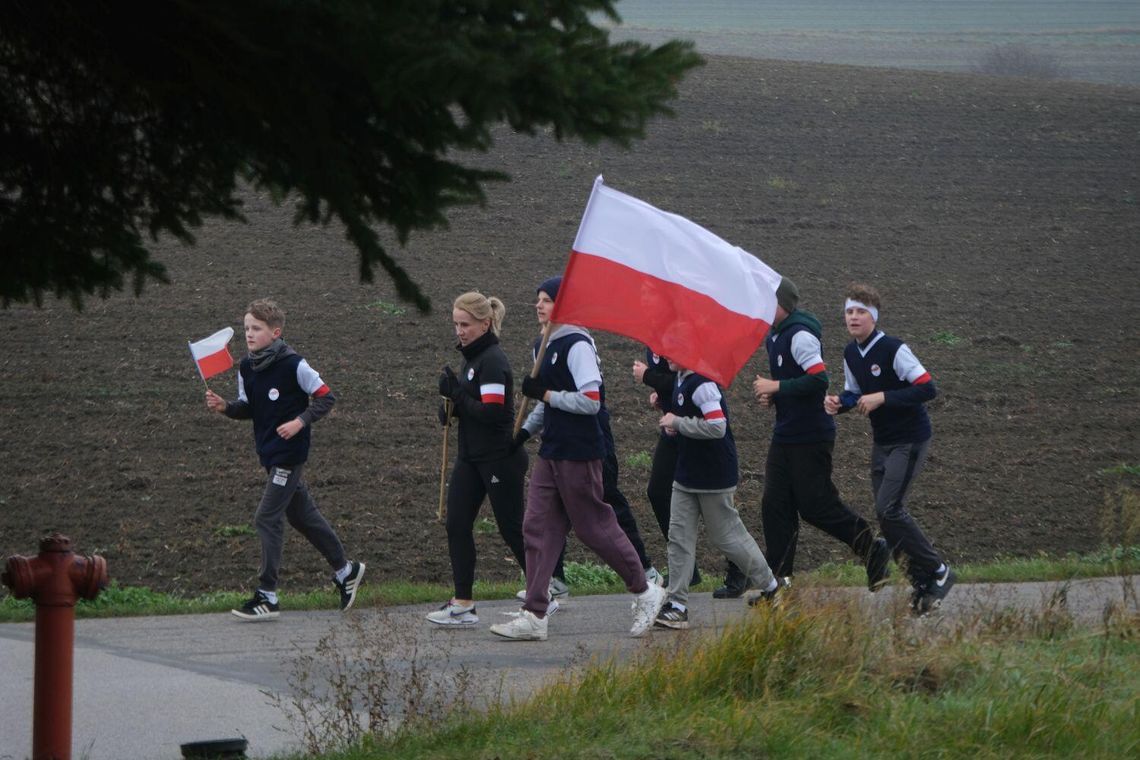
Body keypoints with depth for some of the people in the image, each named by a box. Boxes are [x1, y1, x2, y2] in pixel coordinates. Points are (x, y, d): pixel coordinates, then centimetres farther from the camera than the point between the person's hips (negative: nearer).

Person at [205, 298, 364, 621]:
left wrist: (300, 421, -21)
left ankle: (267, 597, -9)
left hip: (290, 453, -8)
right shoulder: (246, 368, 5)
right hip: (270, 454, 8)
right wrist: (225, 407, -5)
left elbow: (325, 397, -10)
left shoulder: (292, 365, -16)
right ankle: (345, 570, 33)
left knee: (267, 518, -11)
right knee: (302, 515, 17)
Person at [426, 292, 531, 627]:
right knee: (457, 525, 1)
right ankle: (463, 605, 2)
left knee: (512, 529, 0)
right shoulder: (472, 358, 12)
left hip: (500, 458, -9)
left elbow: (492, 412, -25)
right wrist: (451, 407, 1)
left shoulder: (493, 361, -17)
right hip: (472, 457, 9)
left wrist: (455, 393, -20)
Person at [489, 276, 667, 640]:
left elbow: (590, 401, -22)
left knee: (595, 525, 1)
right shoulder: (550, 345, 13)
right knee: (538, 528, 3)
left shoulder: (577, 345, -15)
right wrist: (526, 429, 15)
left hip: (579, 453, -9)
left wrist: (545, 394, -17)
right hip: (552, 451, 9)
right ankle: (533, 616, 1)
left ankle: (645, 593, 19)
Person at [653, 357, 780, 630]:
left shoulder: (702, 385, -23)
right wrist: (673, 424, 4)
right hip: (687, 475, 9)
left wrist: (677, 423, -23)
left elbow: (716, 426, -32)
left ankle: (769, 586, 25)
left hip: (714, 478, -9)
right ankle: (677, 605, 1)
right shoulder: (682, 381, 8)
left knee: (727, 535, 5)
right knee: (679, 536, 2)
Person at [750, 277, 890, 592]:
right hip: (785, 434, 10)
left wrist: (776, 387, -21)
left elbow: (818, 380, -28)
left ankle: (873, 551, 12)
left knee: (816, 506, -4)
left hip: (811, 437, -10)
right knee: (775, 507, 6)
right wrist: (772, 396, 5)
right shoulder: (774, 336, 13)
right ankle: (779, 581, 10)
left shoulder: (800, 336, -18)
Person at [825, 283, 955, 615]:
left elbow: (927, 388, -23)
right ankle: (923, 584, 13)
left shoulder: (893, 349, -18)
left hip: (910, 440, -8)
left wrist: (882, 397, -26)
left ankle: (937, 571, -4)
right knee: (888, 514, 4)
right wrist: (839, 403, -4)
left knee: (888, 509, -18)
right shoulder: (851, 353, 6)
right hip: (882, 442, 8)